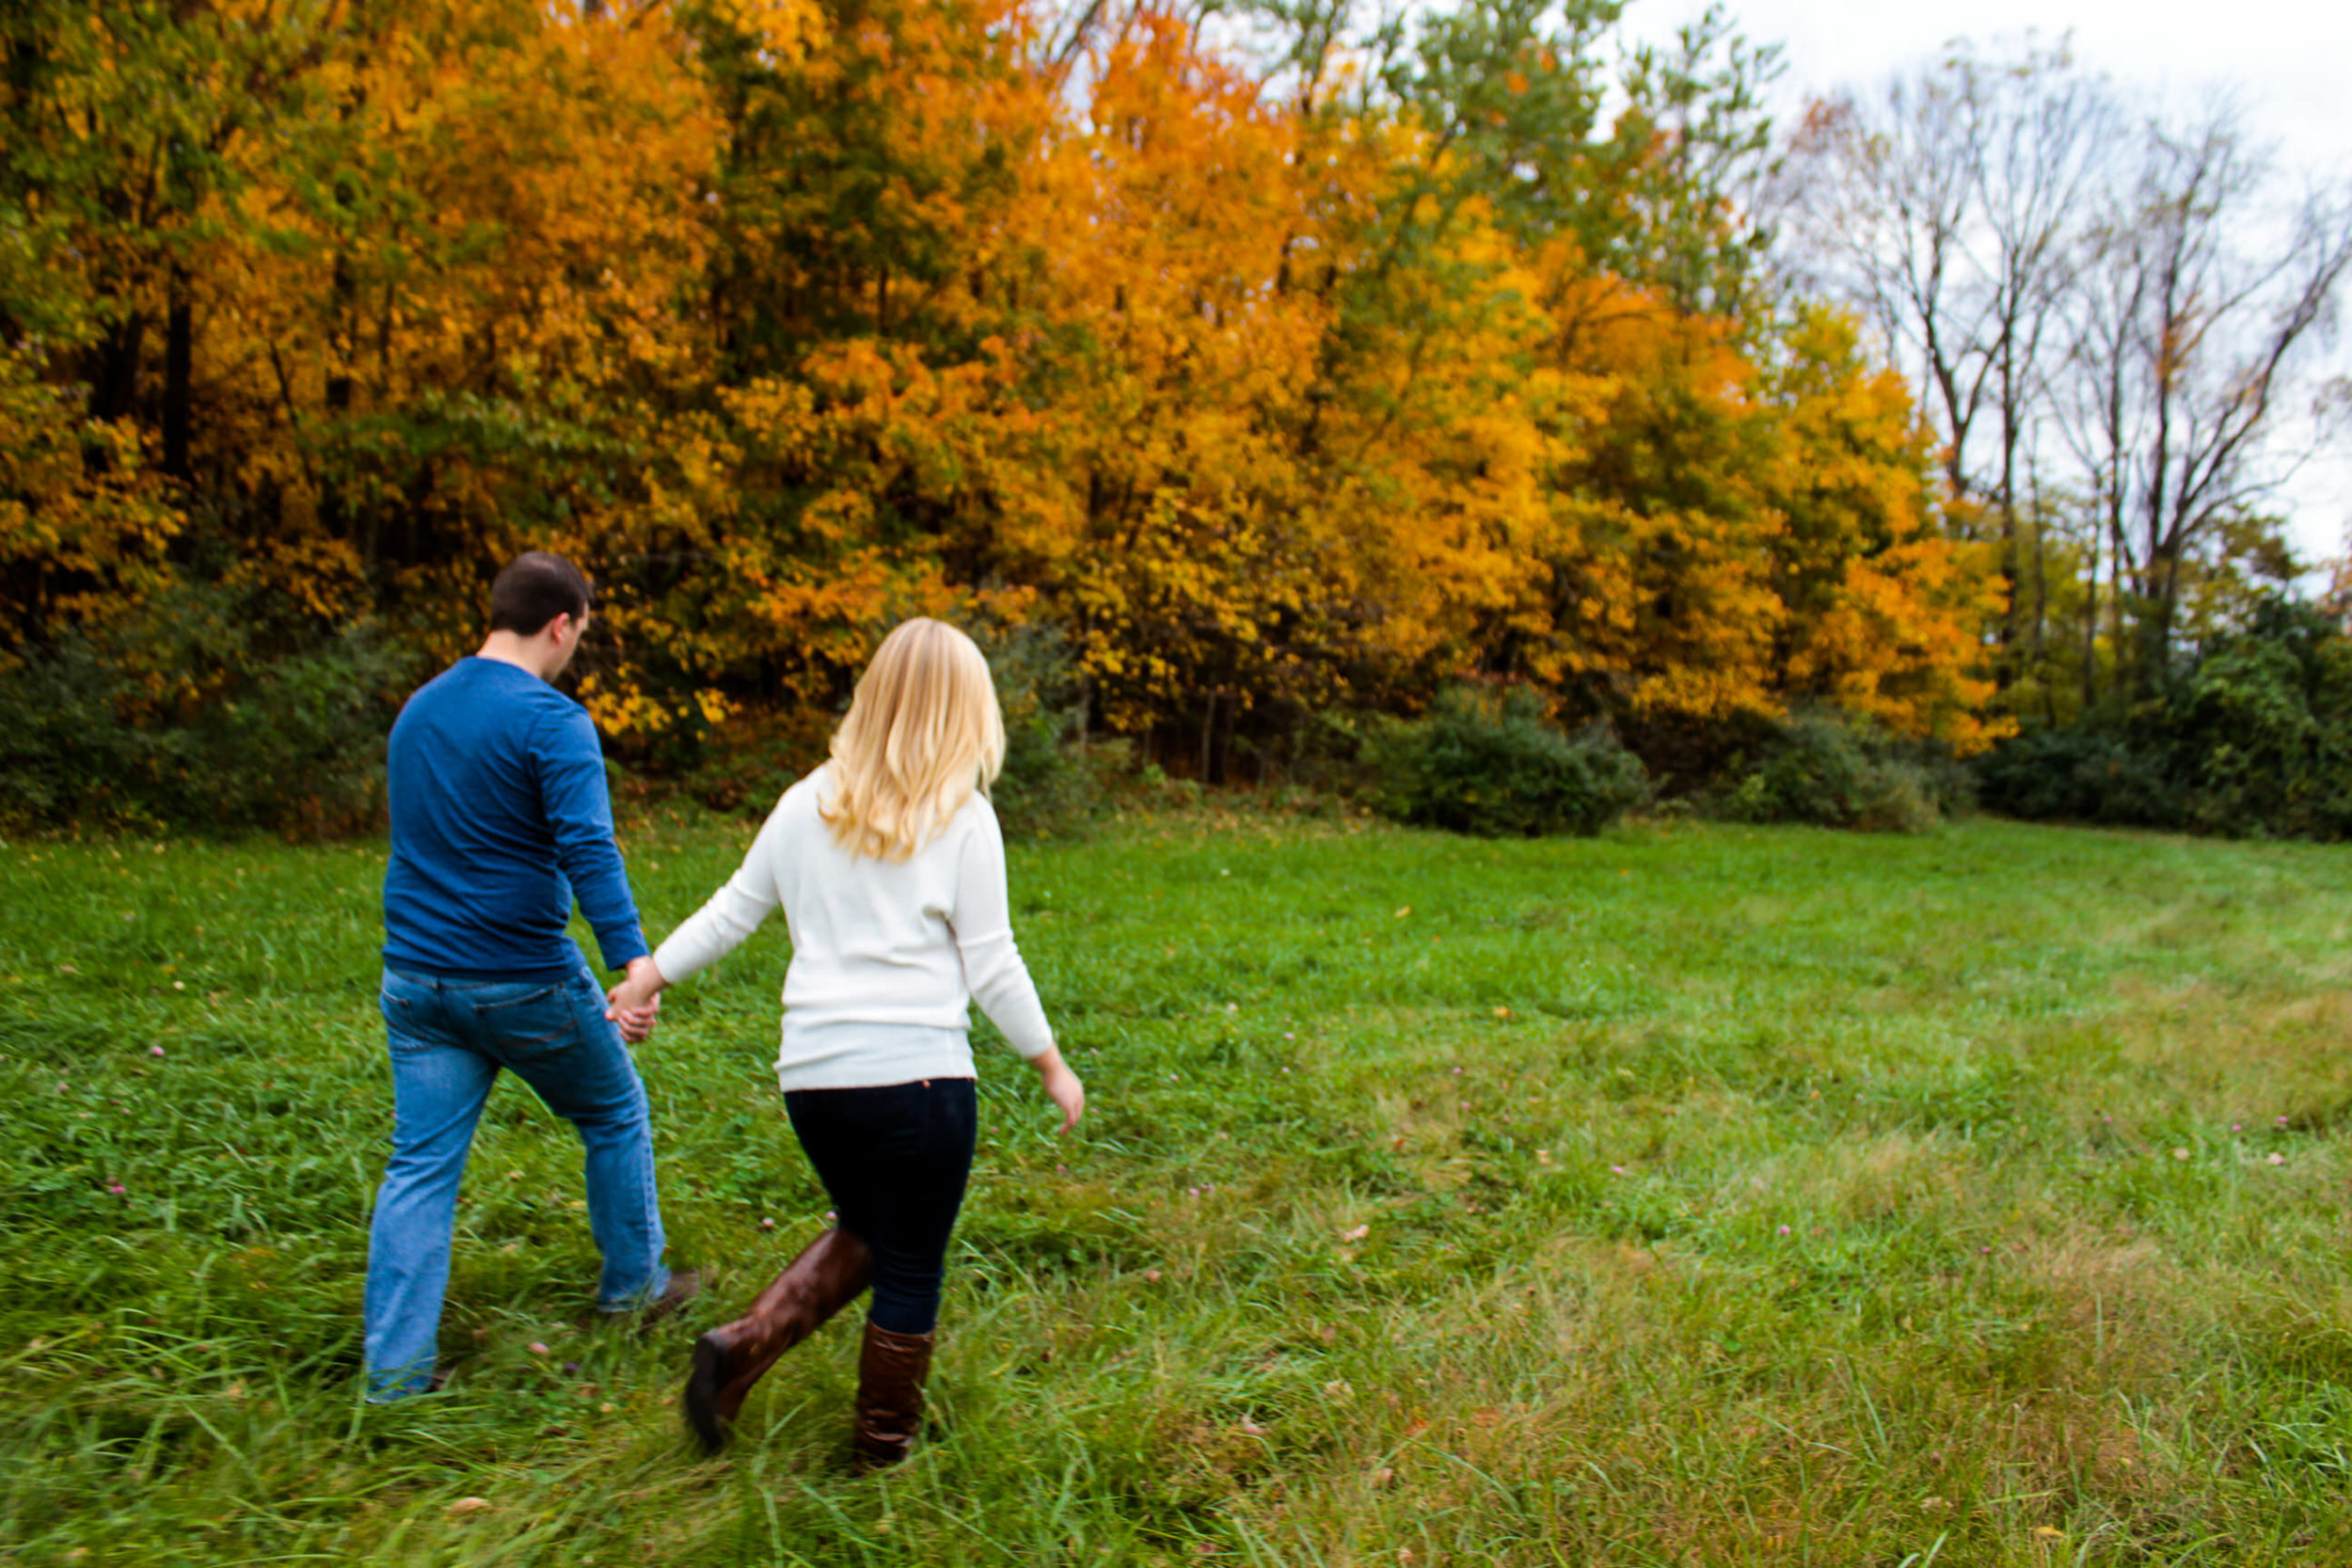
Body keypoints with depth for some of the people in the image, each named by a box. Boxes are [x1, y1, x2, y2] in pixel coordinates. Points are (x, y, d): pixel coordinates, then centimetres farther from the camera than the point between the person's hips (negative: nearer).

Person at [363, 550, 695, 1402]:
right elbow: (588, 849, -29)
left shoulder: (417, 709, 10)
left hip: (416, 980, 6)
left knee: (420, 1165, 8)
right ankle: (631, 1282, 32)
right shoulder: (550, 720, -15)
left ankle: (396, 1369, 8)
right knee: (615, 1117, 16)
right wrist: (633, 959, -36)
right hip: (526, 982, -6)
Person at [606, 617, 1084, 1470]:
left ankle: (744, 1344, 9)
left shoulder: (809, 803, 4)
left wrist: (650, 973, 29)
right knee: (910, 1270, 13)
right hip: (915, 1073, -5)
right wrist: (1053, 1065, 6)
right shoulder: (961, 817, -8)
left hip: (810, 1076, 5)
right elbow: (991, 966, -6)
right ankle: (883, 1450, 25)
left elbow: (734, 906, 13)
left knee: (864, 1234, 26)